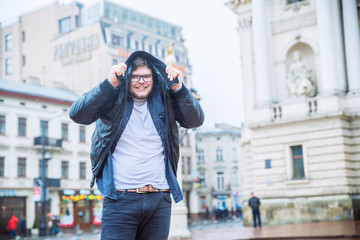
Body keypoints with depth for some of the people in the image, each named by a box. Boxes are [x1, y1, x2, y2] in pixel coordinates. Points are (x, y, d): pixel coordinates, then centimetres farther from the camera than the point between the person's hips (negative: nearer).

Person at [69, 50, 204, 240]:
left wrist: (179, 88, -11)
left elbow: (196, 121, 2)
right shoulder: (113, 100, 3)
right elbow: (77, 114, -9)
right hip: (120, 200, -2)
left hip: (159, 201, 3)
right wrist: (109, 84, -17)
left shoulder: (163, 102, 10)